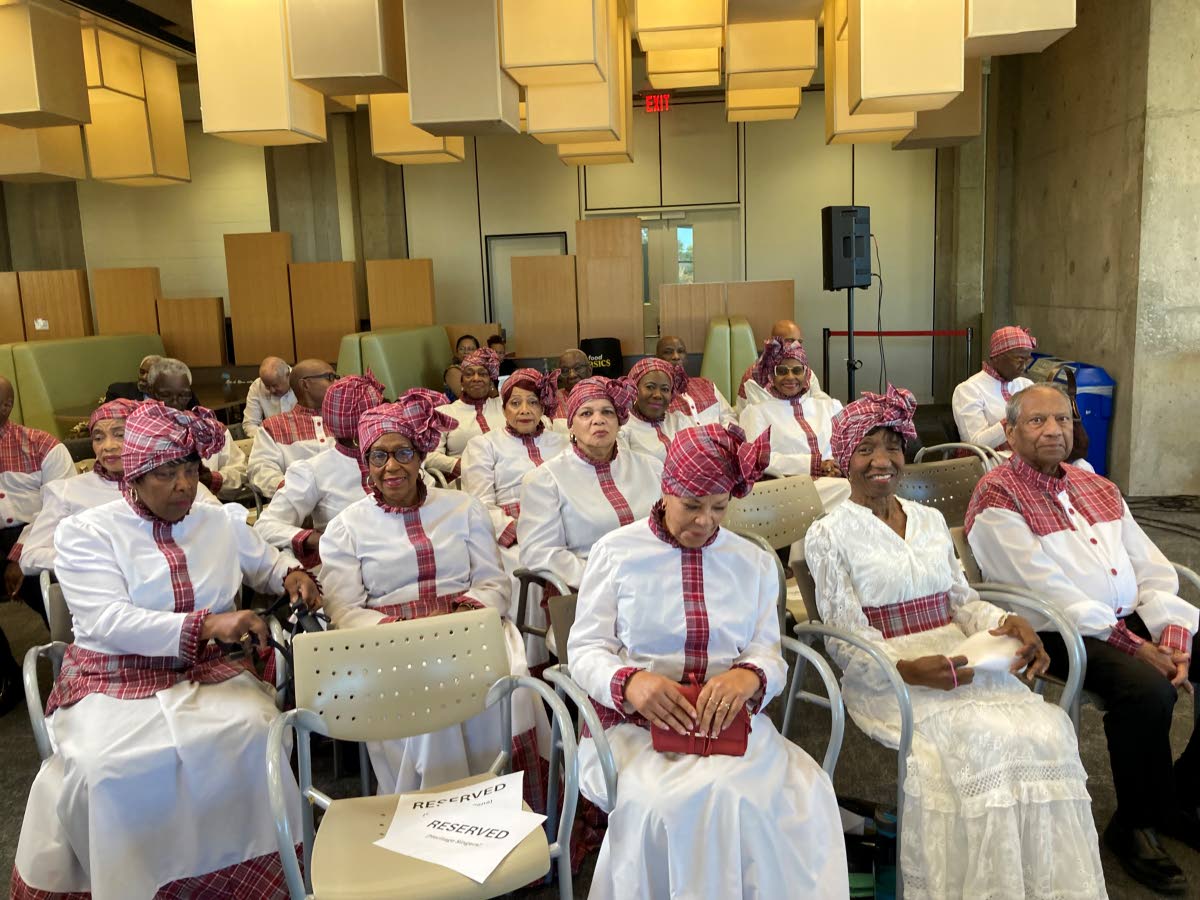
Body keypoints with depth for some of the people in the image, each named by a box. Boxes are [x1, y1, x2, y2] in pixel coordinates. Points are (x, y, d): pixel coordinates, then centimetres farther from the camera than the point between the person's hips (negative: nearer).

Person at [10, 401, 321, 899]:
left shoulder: (220, 521, 11)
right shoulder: (84, 532, -2)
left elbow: (267, 562, 28)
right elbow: (109, 621, -15)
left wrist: (291, 574, 2)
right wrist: (206, 624, -29)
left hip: (208, 672, 3)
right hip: (115, 679, -2)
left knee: (254, 732, -28)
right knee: (110, 764, -33)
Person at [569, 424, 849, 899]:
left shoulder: (754, 562, 12)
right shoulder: (615, 551, 3)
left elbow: (770, 655, 5)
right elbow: (585, 650, 0)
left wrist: (749, 677, -20)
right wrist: (630, 682, -22)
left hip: (730, 722, 2)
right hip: (634, 723, -2)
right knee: (664, 804, -33)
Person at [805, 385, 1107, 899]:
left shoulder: (931, 520, 16)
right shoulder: (828, 535, -2)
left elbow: (962, 601, 15)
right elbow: (846, 640, -6)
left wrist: (1009, 624, -6)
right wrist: (910, 669, -23)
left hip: (962, 661, 5)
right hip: (887, 678, -5)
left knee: (1048, 730, -21)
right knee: (986, 740, -29)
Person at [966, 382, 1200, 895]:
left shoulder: (1098, 488, 18)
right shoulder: (997, 497, -7)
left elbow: (1152, 569, 12)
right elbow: (1048, 590, -15)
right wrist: (1132, 645, -17)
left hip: (1136, 619, 8)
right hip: (1060, 631, -8)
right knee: (1147, 687, -30)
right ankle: (1135, 824, -4)